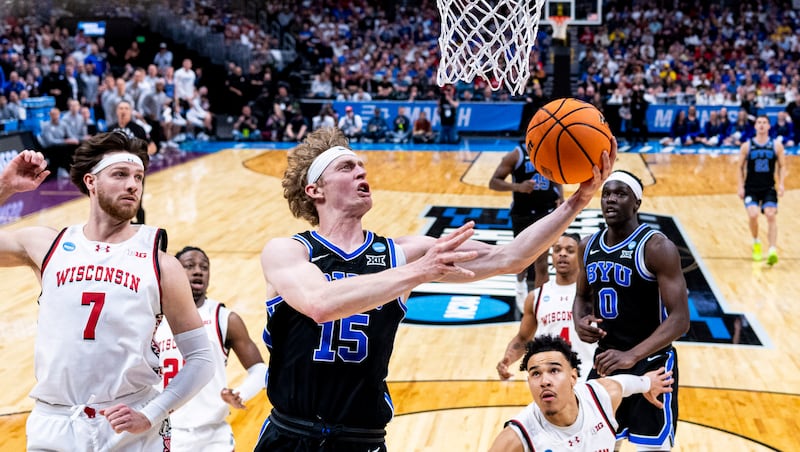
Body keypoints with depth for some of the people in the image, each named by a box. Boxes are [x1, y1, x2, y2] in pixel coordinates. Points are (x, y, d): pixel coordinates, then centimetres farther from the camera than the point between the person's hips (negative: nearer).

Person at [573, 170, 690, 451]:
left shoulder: (656, 247, -17)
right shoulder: (588, 246, 3)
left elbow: (680, 319, -22)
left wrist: (632, 355, -32)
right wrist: (579, 322, -4)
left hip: (651, 366, -6)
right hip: (605, 360, 6)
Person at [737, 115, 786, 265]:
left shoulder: (777, 145, 1)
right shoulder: (746, 146, 0)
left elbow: (782, 166, 7)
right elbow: (741, 168, 6)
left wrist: (781, 184, -6)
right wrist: (741, 186, -2)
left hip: (769, 188, 1)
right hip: (751, 188, 0)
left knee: (771, 216, -14)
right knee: (753, 215, -16)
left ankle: (772, 251, -17)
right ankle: (756, 243, 13)